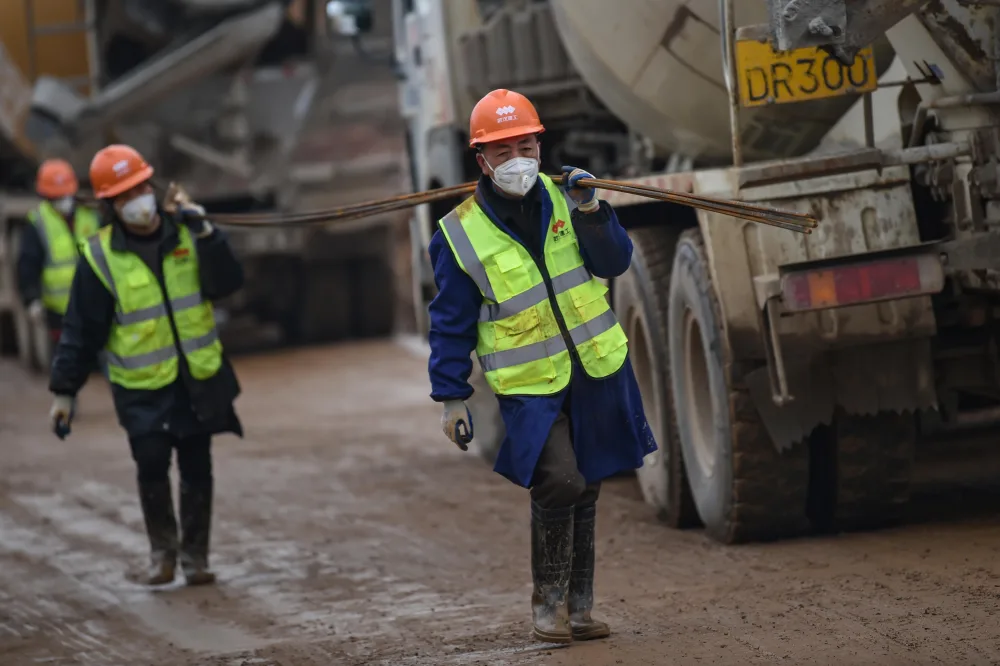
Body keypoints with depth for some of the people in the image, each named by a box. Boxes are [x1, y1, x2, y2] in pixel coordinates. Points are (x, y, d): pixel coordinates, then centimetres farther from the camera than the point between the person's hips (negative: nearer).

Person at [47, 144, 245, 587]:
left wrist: (205, 234, -19)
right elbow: (81, 331, -2)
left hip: (198, 379, 2)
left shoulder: (185, 234, 2)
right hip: (142, 388, -2)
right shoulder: (100, 257, -5)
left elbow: (226, 284, -9)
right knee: (152, 467, -7)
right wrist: (64, 389, -3)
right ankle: (162, 552, 12)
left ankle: (195, 555, 18)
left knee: (197, 468, 5)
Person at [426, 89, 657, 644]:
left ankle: (578, 607, 25)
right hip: (529, 388, -4)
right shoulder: (461, 235, -7)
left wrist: (590, 212, -17)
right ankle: (548, 598, -5)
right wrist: (451, 398, -3)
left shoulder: (561, 199, 3)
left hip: (597, 373, 4)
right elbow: (451, 324, -2)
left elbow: (614, 263, -2)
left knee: (583, 492, 12)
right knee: (559, 481, -23)